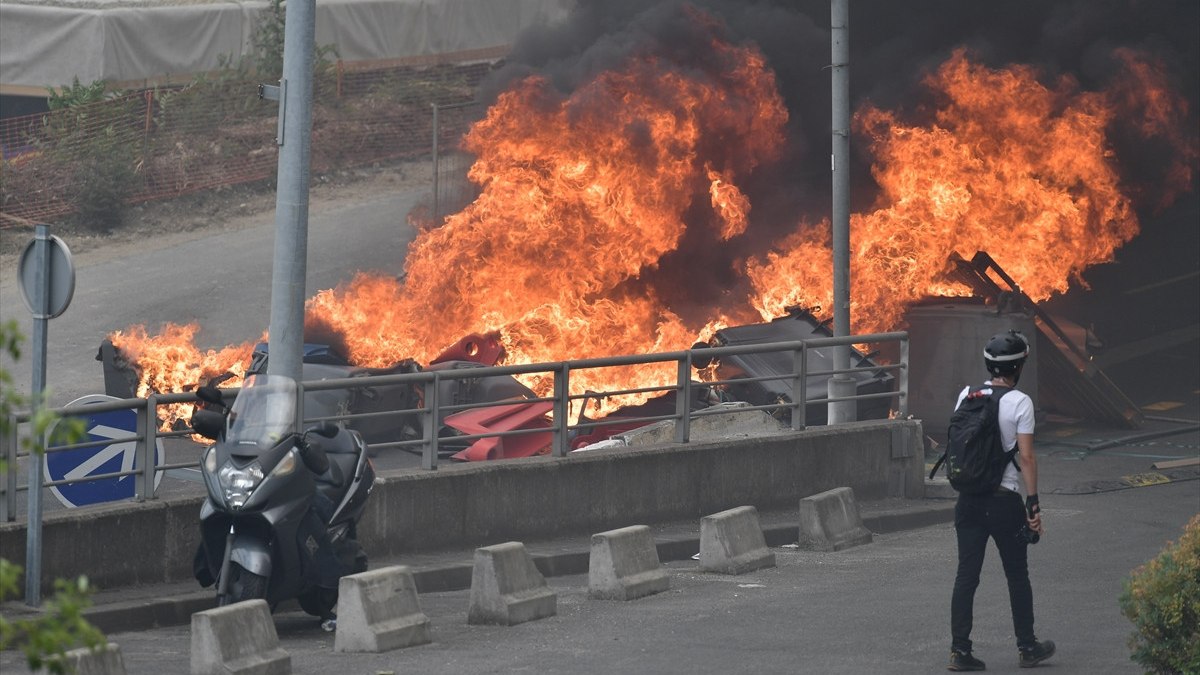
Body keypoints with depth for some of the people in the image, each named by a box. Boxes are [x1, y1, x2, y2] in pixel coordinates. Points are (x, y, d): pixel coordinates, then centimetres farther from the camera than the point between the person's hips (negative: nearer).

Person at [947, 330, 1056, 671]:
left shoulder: (966, 396, 4)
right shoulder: (1019, 402, -10)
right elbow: (1026, 456, -13)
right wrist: (1034, 505, -9)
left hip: (969, 499, 4)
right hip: (1004, 499, -4)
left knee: (966, 576, 5)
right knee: (1017, 576, 10)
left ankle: (959, 651, 2)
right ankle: (1027, 647, 20)